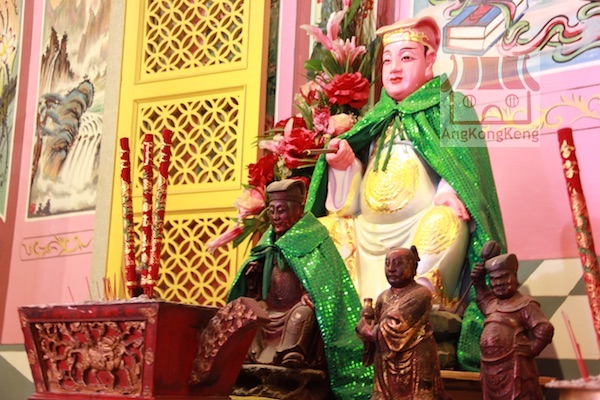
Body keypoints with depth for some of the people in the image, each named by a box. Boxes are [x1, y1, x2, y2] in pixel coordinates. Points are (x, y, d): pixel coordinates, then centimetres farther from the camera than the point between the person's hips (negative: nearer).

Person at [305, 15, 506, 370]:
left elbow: (461, 168, -6)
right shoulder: (377, 120, 20)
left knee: (445, 222, -34)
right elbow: (354, 196, 18)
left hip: (421, 230, -6)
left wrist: (450, 196, -28)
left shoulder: (447, 109, 7)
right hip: (370, 234, 6)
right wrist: (346, 163, -3)